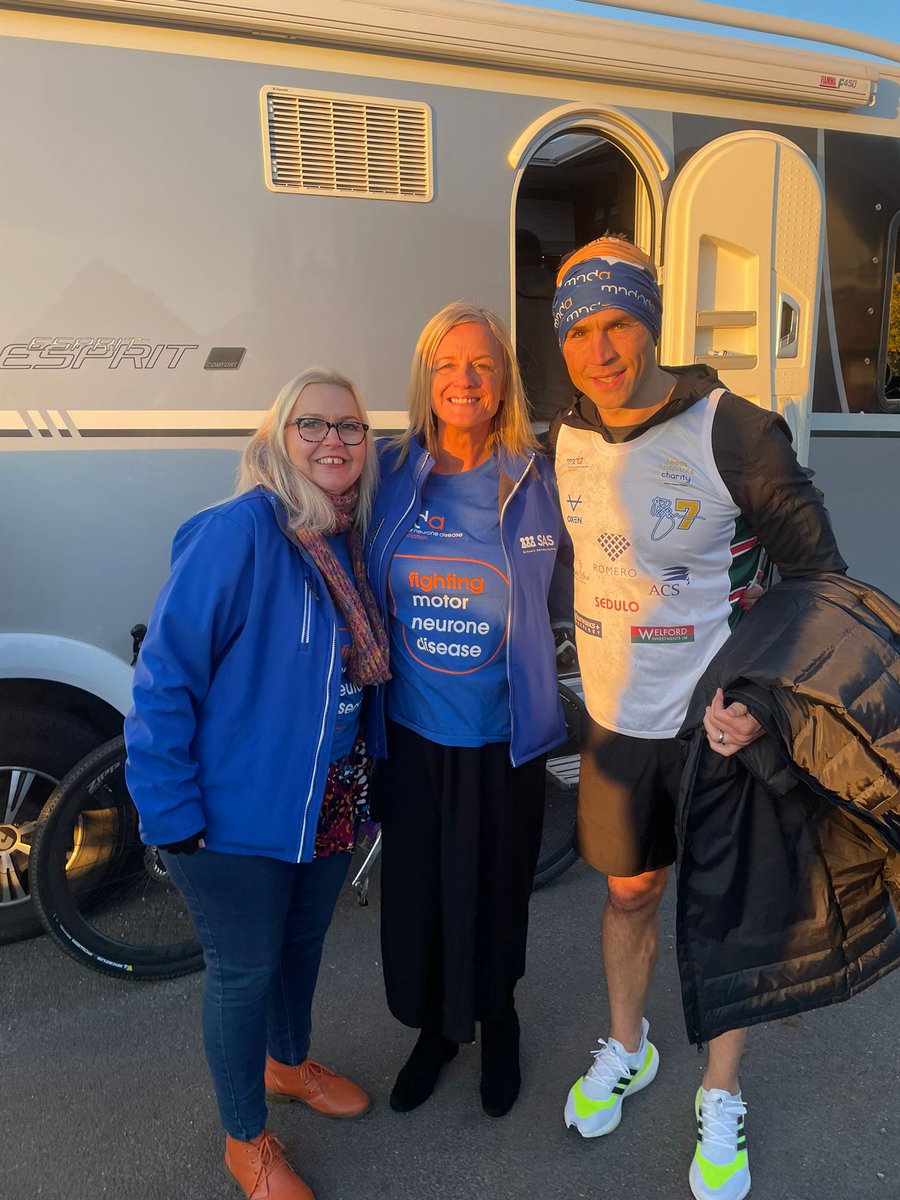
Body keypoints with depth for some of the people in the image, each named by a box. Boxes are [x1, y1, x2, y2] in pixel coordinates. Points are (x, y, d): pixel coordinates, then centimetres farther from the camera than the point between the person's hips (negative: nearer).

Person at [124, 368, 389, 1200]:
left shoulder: (350, 544, 2)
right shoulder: (240, 529, -21)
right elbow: (165, 673, -20)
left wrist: (359, 778, 9)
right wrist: (173, 813, -19)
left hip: (326, 811, 7)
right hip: (238, 817, -6)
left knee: (302, 946, 25)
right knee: (244, 971, 13)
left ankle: (289, 1063, 55)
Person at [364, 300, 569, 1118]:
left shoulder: (539, 482, -7)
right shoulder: (389, 473, -3)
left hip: (503, 738, -1)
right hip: (411, 733, 2)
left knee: (497, 889, 16)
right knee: (416, 889, 16)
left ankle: (497, 1022, 47)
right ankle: (436, 1027, 45)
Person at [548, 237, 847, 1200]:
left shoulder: (733, 431, -17)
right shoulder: (568, 436, -1)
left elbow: (818, 576, -12)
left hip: (718, 725, -4)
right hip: (617, 721, 4)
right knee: (628, 892, 20)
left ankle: (720, 1099, 37)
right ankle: (625, 1050, 45)